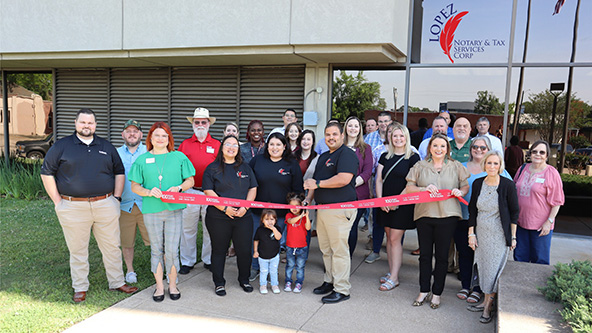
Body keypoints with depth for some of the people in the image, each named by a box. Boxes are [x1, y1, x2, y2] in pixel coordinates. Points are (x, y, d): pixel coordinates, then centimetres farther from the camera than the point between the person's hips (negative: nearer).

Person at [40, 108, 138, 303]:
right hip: (73, 209, -2)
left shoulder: (106, 147, 11)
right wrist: (57, 201, -3)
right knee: (77, 250, 8)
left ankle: (117, 282, 21)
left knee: (112, 247, 8)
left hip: (105, 205, 2)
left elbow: (119, 172, 15)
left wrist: (116, 197, 6)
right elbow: (47, 173, 3)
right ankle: (80, 287, 22)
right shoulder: (61, 146, 2)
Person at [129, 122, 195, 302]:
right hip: (151, 210, 1)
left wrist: (178, 188, -11)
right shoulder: (142, 160, 6)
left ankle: (172, 285, 20)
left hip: (174, 209, 0)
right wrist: (148, 192, -13)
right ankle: (159, 286, 23)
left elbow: (190, 180, 8)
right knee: (156, 249, 9)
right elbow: (135, 186, 6)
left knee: (172, 250, 2)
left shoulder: (179, 157, 6)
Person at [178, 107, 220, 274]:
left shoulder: (217, 145, 6)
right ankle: (187, 261, 17)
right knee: (188, 228, 5)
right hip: (189, 192, 0)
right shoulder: (185, 144, 7)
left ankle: (209, 260, 21)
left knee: (210, 228, 8)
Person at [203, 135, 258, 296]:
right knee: (219, 250, 7)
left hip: (243, 217, 3)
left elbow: (253, 189, 8)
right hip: (218, 218, -2)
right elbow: (208, 191, -7)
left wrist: (245, 207, -7)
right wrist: (225, 208, -15)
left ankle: (244, 280, 26)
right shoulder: (212, 168, 1)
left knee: (245, 250, 5)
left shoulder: (245, 168, 13)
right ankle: (219, 283, 22)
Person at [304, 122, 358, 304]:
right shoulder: (323, 157, 20)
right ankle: (329, 281, 29)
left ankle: (341, 289, 5)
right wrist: (308, 198, 8)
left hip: (340, 210, -9)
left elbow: (344, 179, -23)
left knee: (339, 249, -4)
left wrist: (318, 184, -14)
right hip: (322, 208, 9)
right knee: (325, 249, 16)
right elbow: (315, 180, 25)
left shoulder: (347, 154, -9)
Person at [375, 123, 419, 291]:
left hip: (403, 204, -5)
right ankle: (391, 272, 20)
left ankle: (394, 277, 2)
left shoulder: (413, 158, -3)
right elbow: (379, 179, 8)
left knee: (395, 239, -5)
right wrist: (380, 200, -4)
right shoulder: (385, 156, 10)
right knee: (389, 237, 9)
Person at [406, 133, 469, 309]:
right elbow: (409, 188, 3)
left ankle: (437, 293, 19)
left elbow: (466, 186, 12)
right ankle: (424, 291, 22)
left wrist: (460, 192, -10)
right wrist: (424, 189, -14)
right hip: (424, 215, 1)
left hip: (447, 216, -1)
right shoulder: (420, 166, 6)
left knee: (442, 256, 6)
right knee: (425, 254, 9)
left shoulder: (456, 166, 7)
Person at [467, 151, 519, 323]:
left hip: (499, 235, -4)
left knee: (494, 268, 0)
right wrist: (471, 233, 3)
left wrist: (513, 236, -4)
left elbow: (514, 212, -4)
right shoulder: (478, 183, 0)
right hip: (481, 233, 4)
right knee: (483, 266, 10)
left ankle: (488, 307, 11)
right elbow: (472, 210, 6)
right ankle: (486, 301, 23)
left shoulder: (508, 185, -11)